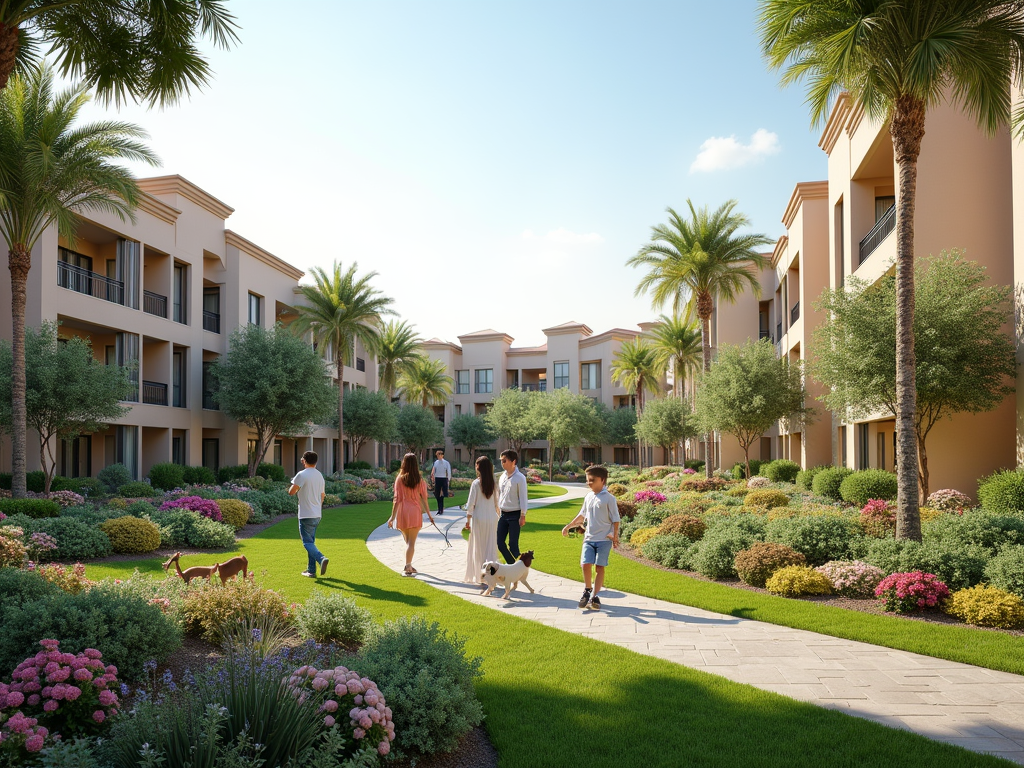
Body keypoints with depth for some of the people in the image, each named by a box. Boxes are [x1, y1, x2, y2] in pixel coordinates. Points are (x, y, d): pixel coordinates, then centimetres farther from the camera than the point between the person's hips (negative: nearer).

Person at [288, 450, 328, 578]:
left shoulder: (302, 475, -13)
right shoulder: (320, 475, 11)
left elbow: (291, 492, -15)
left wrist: (294, 483, 6)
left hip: (306, 515, -7)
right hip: (317, 515, 7)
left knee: (307, 542, -4)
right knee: (311, 541, 15)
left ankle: (321, 559, -27)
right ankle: (311, 570, 16)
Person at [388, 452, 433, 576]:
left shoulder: (400, 479, -5)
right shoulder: (420, 481, -4)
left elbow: (397, 499, -7)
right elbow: (424, 499, -3)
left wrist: (393, 516, -3)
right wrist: (429, 514, 8)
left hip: (402, 512, 1)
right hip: (415, 511, -1)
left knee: (407, 541, 19)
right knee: (411, 542, 4)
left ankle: (408, 565, 28)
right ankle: (408, 567, -4)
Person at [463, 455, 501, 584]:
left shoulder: (476, 483, -10)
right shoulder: (494, 483, 1)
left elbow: (471, 504, -9)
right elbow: (497, 503, 5)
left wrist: (468, 520, 0)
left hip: (479, 518, -3)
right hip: (492, 518, 3)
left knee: (478, 547, 7)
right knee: (491, 547, 7)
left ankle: (479, 576, 9)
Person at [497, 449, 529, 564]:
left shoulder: (520, 478, -11)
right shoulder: (502, 476, 8)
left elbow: (523, 497, -11)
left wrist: (523, 516, -13)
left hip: (515, 515, -6)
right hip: (503, 514, 6)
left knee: (513, 544, -2)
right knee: (499, 542, 5)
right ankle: (511, 564, 20)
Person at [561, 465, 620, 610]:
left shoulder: (609, 498, -6)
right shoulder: (588, 497, 10)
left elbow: (615, 519, -4)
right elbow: (582, 516, 22)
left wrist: (615, 537, -9)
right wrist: (568, 526, 19)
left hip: (604, 539, -4)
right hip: (589, 538, 4)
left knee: (600, 567, -1)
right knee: (586, 564, -7)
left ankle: (594, 597, 5)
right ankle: (587, 591, 13)